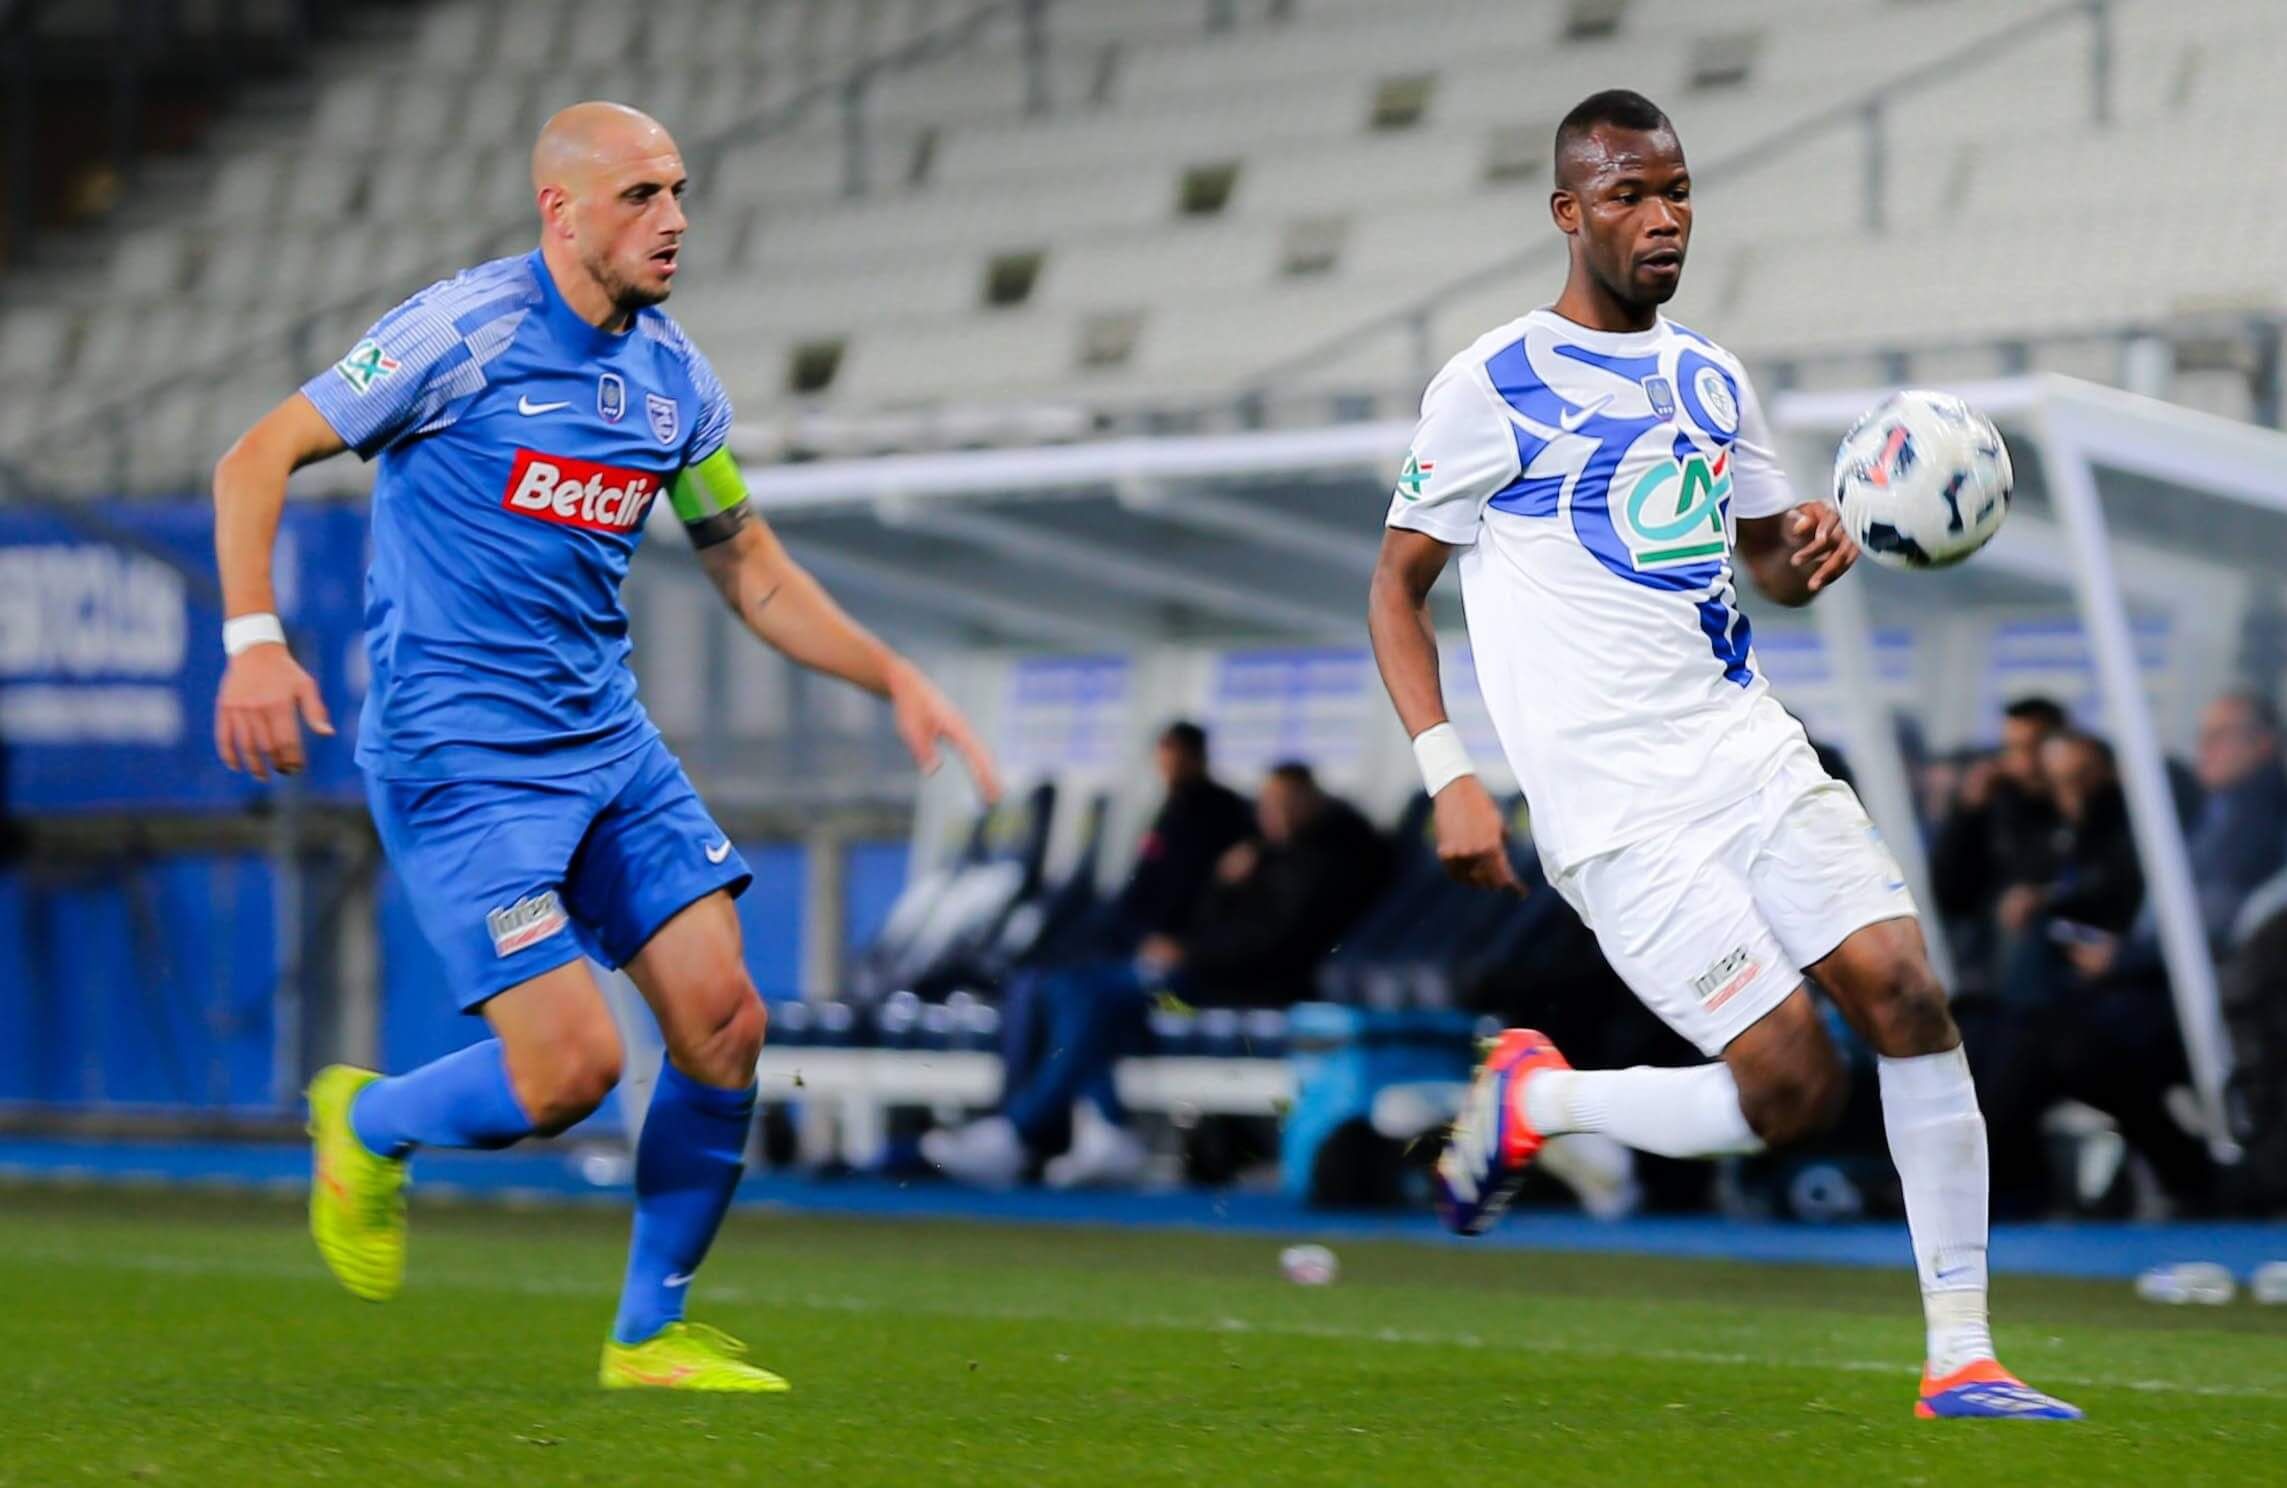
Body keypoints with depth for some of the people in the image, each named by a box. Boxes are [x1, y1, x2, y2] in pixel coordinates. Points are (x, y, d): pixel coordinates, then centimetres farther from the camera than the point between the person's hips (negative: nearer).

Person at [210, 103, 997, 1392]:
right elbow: (257, 460, -8)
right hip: (457, 748, -7)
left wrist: (896, 678, 8)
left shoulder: (673, 376, 8)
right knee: (574, 1065, -16)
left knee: (725, 1022, -4)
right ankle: (367, 1125, 16)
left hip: (607, 739, 7)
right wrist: (255, 638, -20)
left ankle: (652, 1335, 13)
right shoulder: (466, 331, -12)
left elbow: (754, 573, 19)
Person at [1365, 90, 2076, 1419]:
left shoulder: (1712, 380, 16)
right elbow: (1397, 586, 2)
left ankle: (1963, 1361, -6)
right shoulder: (1492, 388, -3)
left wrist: (1815, 547, 2)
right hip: (1617, 810, -6)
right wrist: (1450, 777, -9)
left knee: (1910, 996, -12)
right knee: (1794, 1088, -14)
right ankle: (1534, 1099, 13)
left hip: (1756, 759, 6)